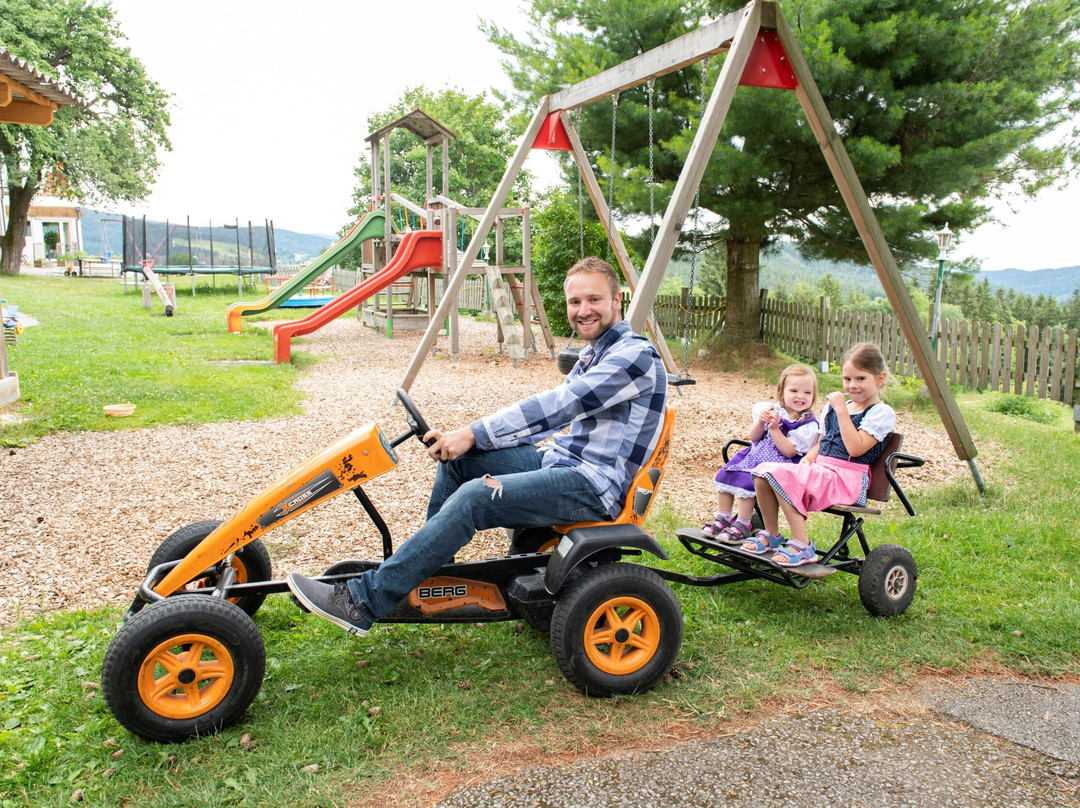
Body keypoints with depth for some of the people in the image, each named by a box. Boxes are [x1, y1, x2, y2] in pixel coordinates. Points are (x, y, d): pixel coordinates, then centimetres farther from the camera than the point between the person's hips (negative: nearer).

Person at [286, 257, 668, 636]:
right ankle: (425, 568, 10)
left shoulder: (635, 355, -15)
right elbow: (552, 416, 13)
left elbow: (557, 406, -23)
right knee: (457, 455, 2)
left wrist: (473, 433, -21)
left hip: (594, 485, -9)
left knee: (474, 497, -26)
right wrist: (466, 436, 1)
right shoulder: (593, 354, 16)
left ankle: (364, 601, -19)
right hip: (559, 460, 10)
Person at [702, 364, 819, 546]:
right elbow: (754, 438, 7)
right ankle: (723, 518, 8)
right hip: (756, 454, 7)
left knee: (746, 482, -25)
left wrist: (774, 428, -21)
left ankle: (743, 525, -10)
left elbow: (789, 451, -16)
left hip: (777, 463, -6)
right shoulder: (774, 410, 5)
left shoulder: (808, 425, -9)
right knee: (725, 475, -6)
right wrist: (760, 423, -13)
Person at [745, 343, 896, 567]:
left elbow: (855, 449, -16)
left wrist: (841, 410, -14)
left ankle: (802, 546, -22)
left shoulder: (881, 413, -2)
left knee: (781, 477, -30)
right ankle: (771, 535, -1)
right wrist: (806, 461, 3)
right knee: (763, 473, -17)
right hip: (819, 470, 7)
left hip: (847, 480, -7)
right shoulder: (834, 406, 21)